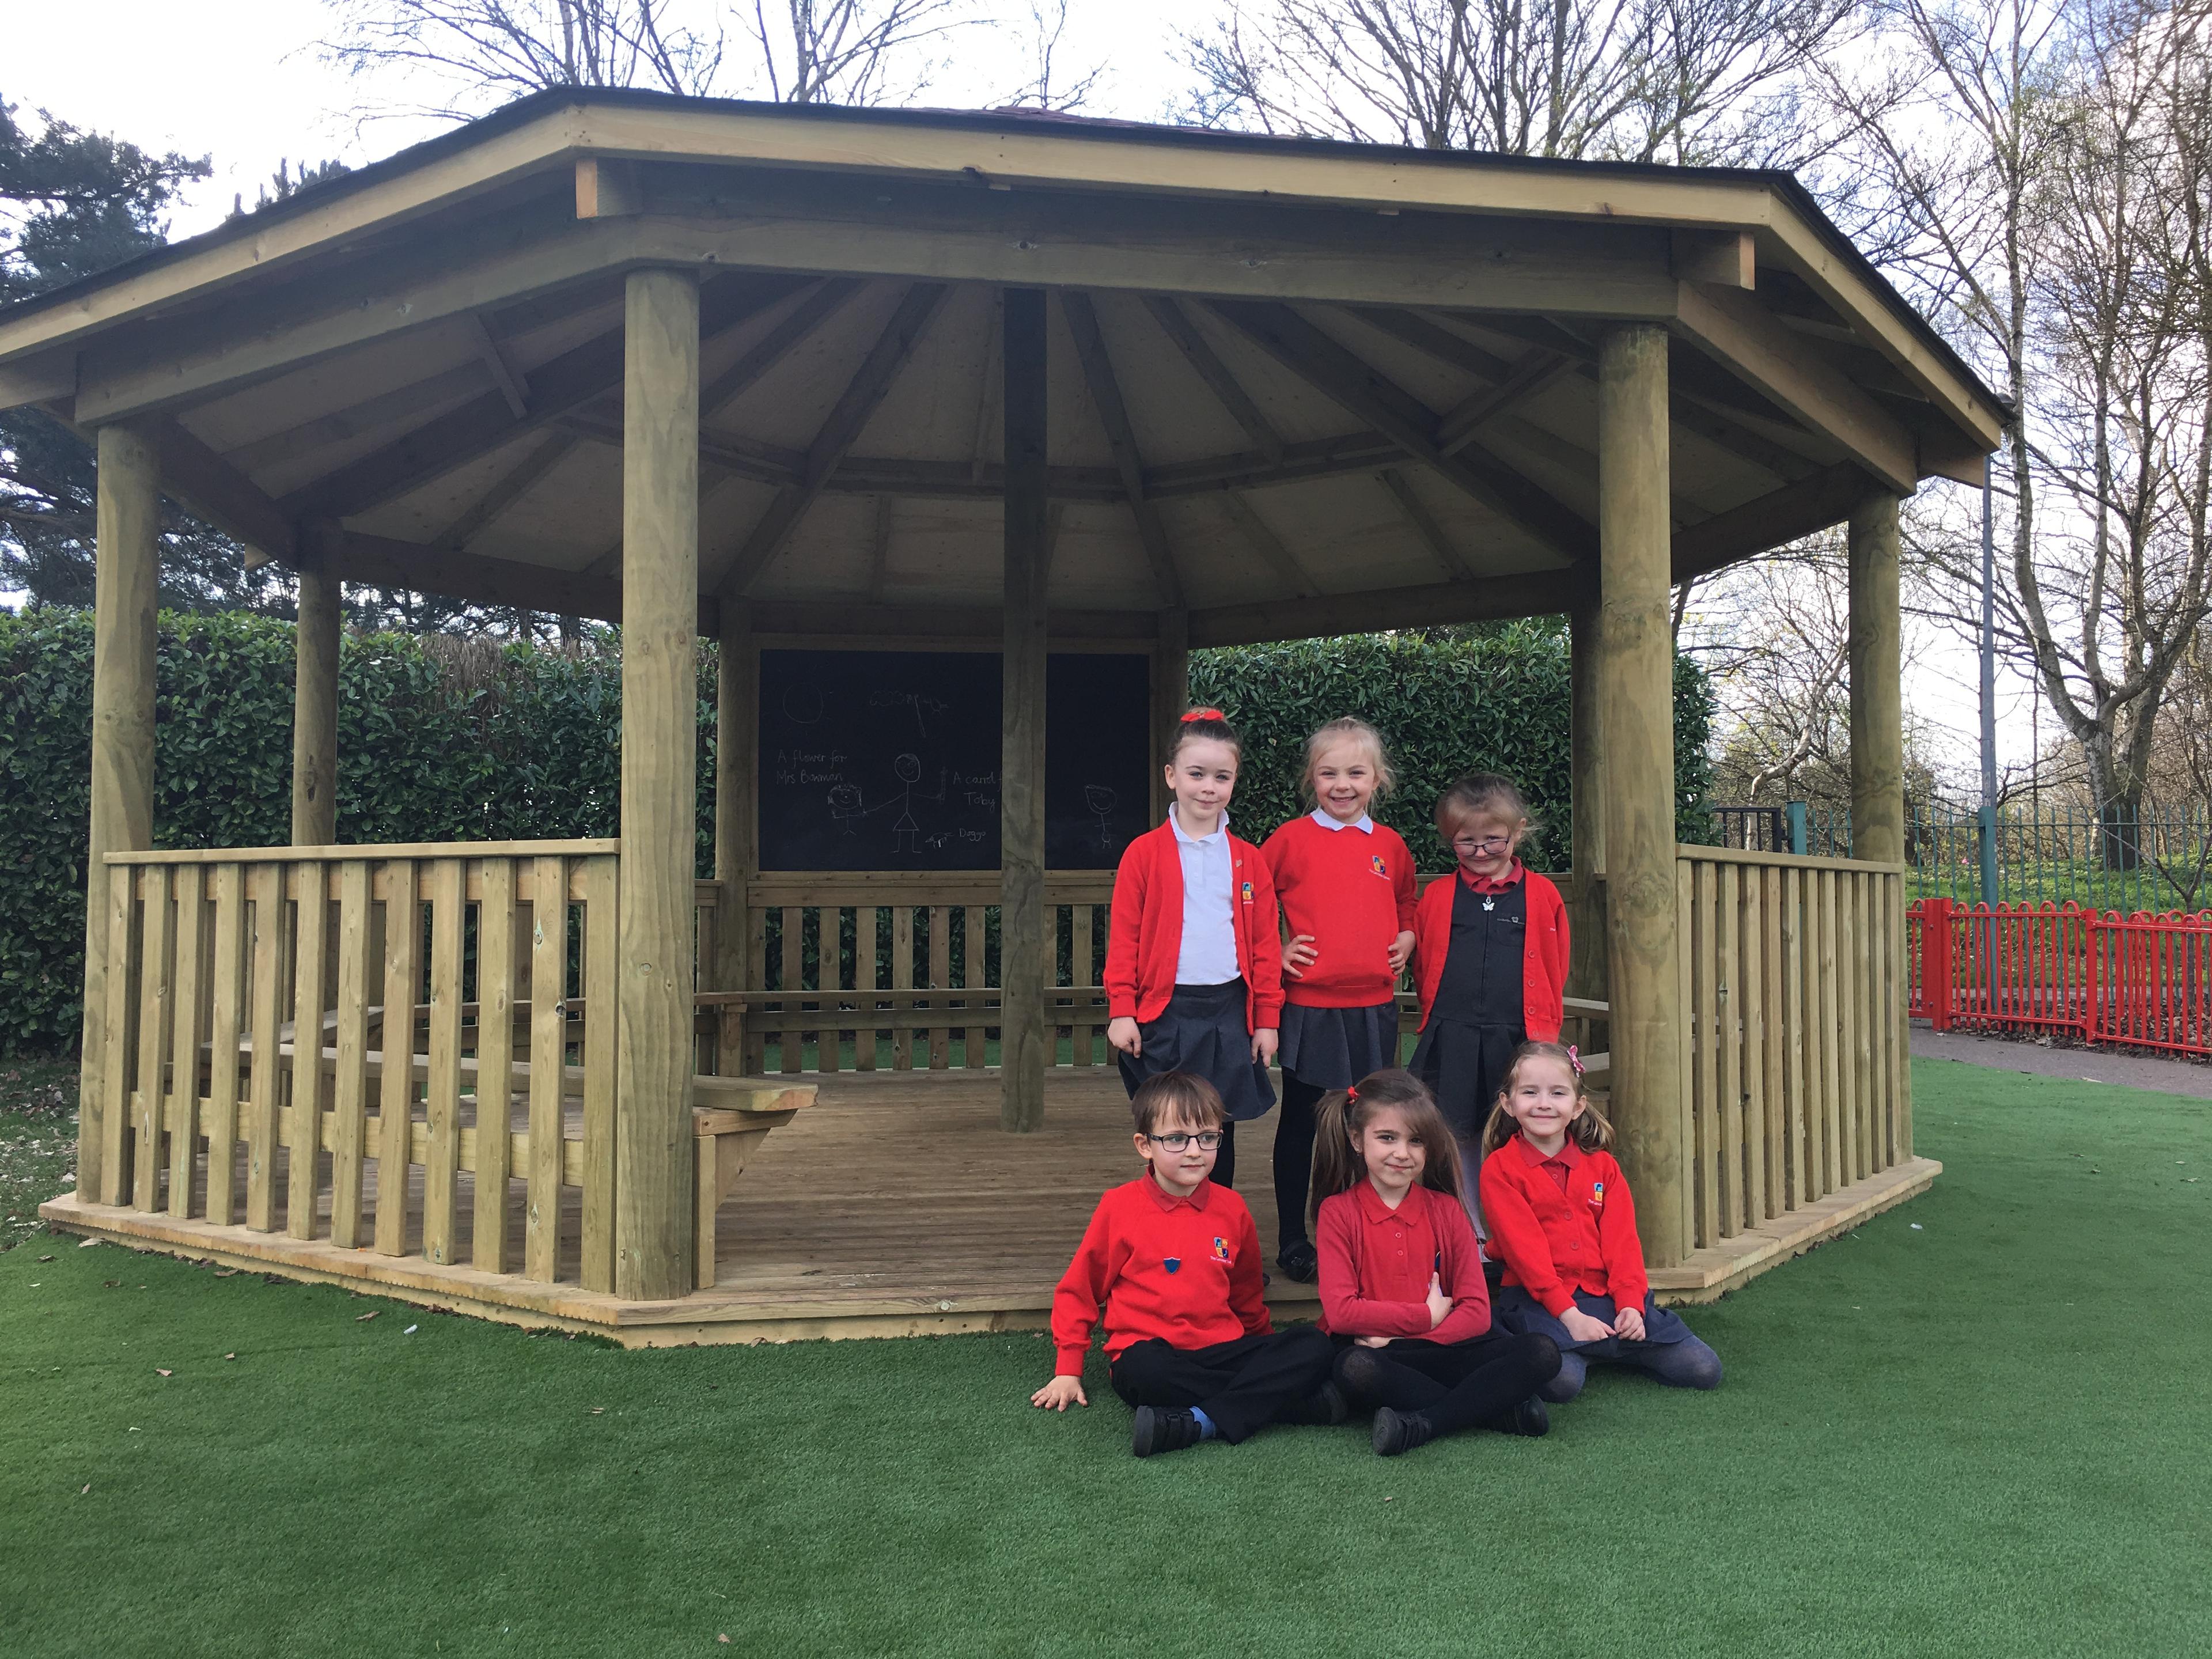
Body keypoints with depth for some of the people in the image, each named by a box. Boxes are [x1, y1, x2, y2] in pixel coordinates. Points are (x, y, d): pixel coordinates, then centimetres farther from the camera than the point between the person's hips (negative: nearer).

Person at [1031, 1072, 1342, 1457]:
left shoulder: (1231, 1208, 9)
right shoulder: (1119, 1207, 1)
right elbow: (1078, 1291, 8)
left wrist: (1269, 1359, 25)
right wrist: (1068, 1371, 4)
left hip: (1223, 1352, 4)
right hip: (1152, 1351, -3)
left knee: (1315, 1347, -19)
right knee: (1142, 1370, -39)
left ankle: (1198, 1422, -31)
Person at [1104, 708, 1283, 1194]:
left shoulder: (1249, 860, 6)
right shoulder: (1145, 853, -1)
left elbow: (1265, 944, 7)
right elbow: (1123, 938, -1)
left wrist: (1267, 1019, 4)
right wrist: (1121, 1011, -7)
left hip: (1229, 1013, 2)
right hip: (1164, 1013, -2)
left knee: (1218, 1136, 10)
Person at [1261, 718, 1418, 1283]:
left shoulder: (1390, 844, 7)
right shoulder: (1291, 839, -4)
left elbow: (1406, 901, 25)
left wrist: (1407, 937, 8)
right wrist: (1274, 951, -5)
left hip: (1374, 1007, 3)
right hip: (1309, 1007, -3)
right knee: (1301, 1123, 7)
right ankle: (1292, 1243, 19)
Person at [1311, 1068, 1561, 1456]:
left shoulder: (1445, 1210, 8)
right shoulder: (1337, 1212, 0)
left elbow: (1477, 1312, -1)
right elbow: (1341, 1312, -11)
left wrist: (1396, 1336, -14)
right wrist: (1429, 1315, -8)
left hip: (1438, 1350, 3)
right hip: (1374, 1353, -3)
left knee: (1542, 1353, -19)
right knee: (1355, 1368, -38)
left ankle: (1420, 1425, -29)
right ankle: (1500, 1409, -25)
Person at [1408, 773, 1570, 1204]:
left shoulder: (1543, 895, 4)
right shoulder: (1436, 897, 7)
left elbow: (1555, 973, 9)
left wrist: (1543, 1033, 6)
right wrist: (1444, 1018, 8)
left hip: (1517, 1041, -1)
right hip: (1449, 1045, 1)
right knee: (1455, 1142, 5)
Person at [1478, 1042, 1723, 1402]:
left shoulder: (1602, 1165, 13)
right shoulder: (1500, 1170, -2)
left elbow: (1622, 1240, 5)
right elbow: (1525, 1250, -9)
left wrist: (1630, 1303, -11)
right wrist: (1569, 1314, -18)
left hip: (1604, 1293, 5)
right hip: (1538, 1300, -5)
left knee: (1703, 1369, -8)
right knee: (1562, 1380, -34)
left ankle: (1599, 1348, 12)